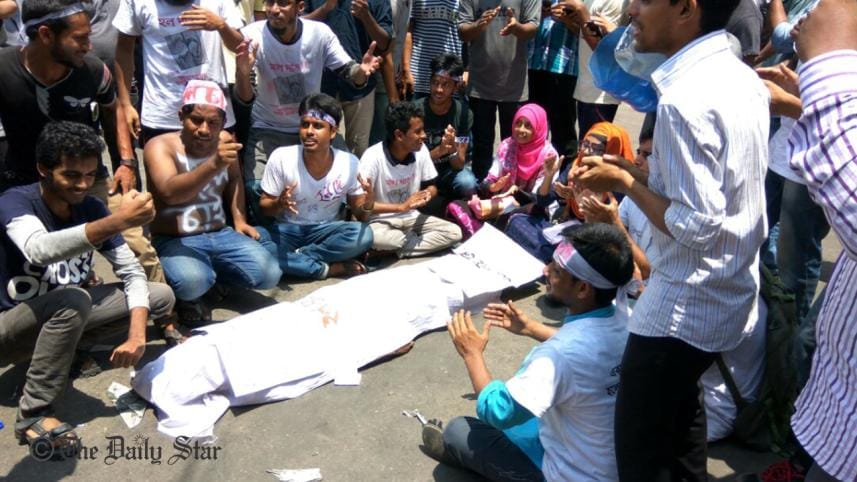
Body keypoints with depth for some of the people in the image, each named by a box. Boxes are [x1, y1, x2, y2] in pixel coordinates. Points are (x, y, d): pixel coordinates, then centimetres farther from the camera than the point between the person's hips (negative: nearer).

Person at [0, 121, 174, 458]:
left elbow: (131, 271, -7)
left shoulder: (90, 207, -6)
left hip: (64, 314, 6)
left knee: (161, 296, -4)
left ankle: (63, 346, -4)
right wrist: (118, 221, -56)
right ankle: (33, 415, -24)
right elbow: (40, 250, -44)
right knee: (73, 298, -37)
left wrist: (137, 331, -23)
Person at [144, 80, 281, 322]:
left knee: (269, 275, -14)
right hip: (174, 241, -5)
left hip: (220, 235, 6)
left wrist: (239, 219, 13)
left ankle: (212, 273, 14)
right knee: (193, 282, -37)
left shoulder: (223, 140, 3)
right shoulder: (160, 146, -15)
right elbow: (170, 193, -35)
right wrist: (214, 164, -48)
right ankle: (187, 299, 2)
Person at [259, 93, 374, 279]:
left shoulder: (350, 163, -12)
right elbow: (264, 206, -5)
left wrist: (367, 204, -26)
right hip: (287, 229, 0)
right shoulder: (281, 158, -14)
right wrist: (279, 204, -29)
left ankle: (298, 256, -17)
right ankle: (331, 268, -21)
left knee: (364, 235, -30)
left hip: (325, 230, 1)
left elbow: (358, 212, -1)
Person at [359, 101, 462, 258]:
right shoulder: (373, 157, -21)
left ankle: (396, 250, -12)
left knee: (454, 232, -13)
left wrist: (427, 194, -17)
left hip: (411, 218, 5)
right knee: (372, 237, -39)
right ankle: (416, 239, -10)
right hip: (381, 221, -5)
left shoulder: (421, 150, -7)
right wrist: (402, 207, -25)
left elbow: (432, 186, 8)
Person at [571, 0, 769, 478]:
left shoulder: (684, 100, -26)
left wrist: (624, 182, -13)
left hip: (686, 305, -9)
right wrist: (628, 170, 5)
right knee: (681, 399, 30)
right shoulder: (743, 78, 3)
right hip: (732, 291, 9)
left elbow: (697, 226, -27)